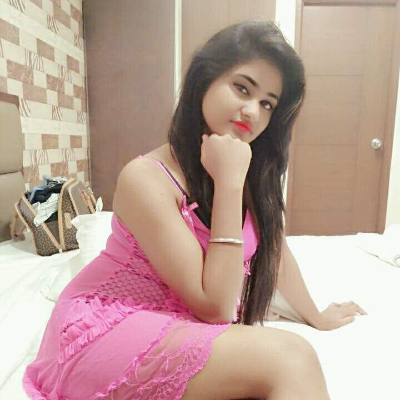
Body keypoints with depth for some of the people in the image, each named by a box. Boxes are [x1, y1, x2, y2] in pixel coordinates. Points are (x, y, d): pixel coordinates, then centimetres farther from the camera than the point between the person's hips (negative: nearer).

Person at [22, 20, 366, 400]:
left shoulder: (255, 169, 0)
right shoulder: (145, 178, -21)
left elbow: (273, 249, 14)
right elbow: (214, 307, -20)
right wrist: (228, 183, -25)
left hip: (179, 328, 6)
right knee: (289, 358, -25)